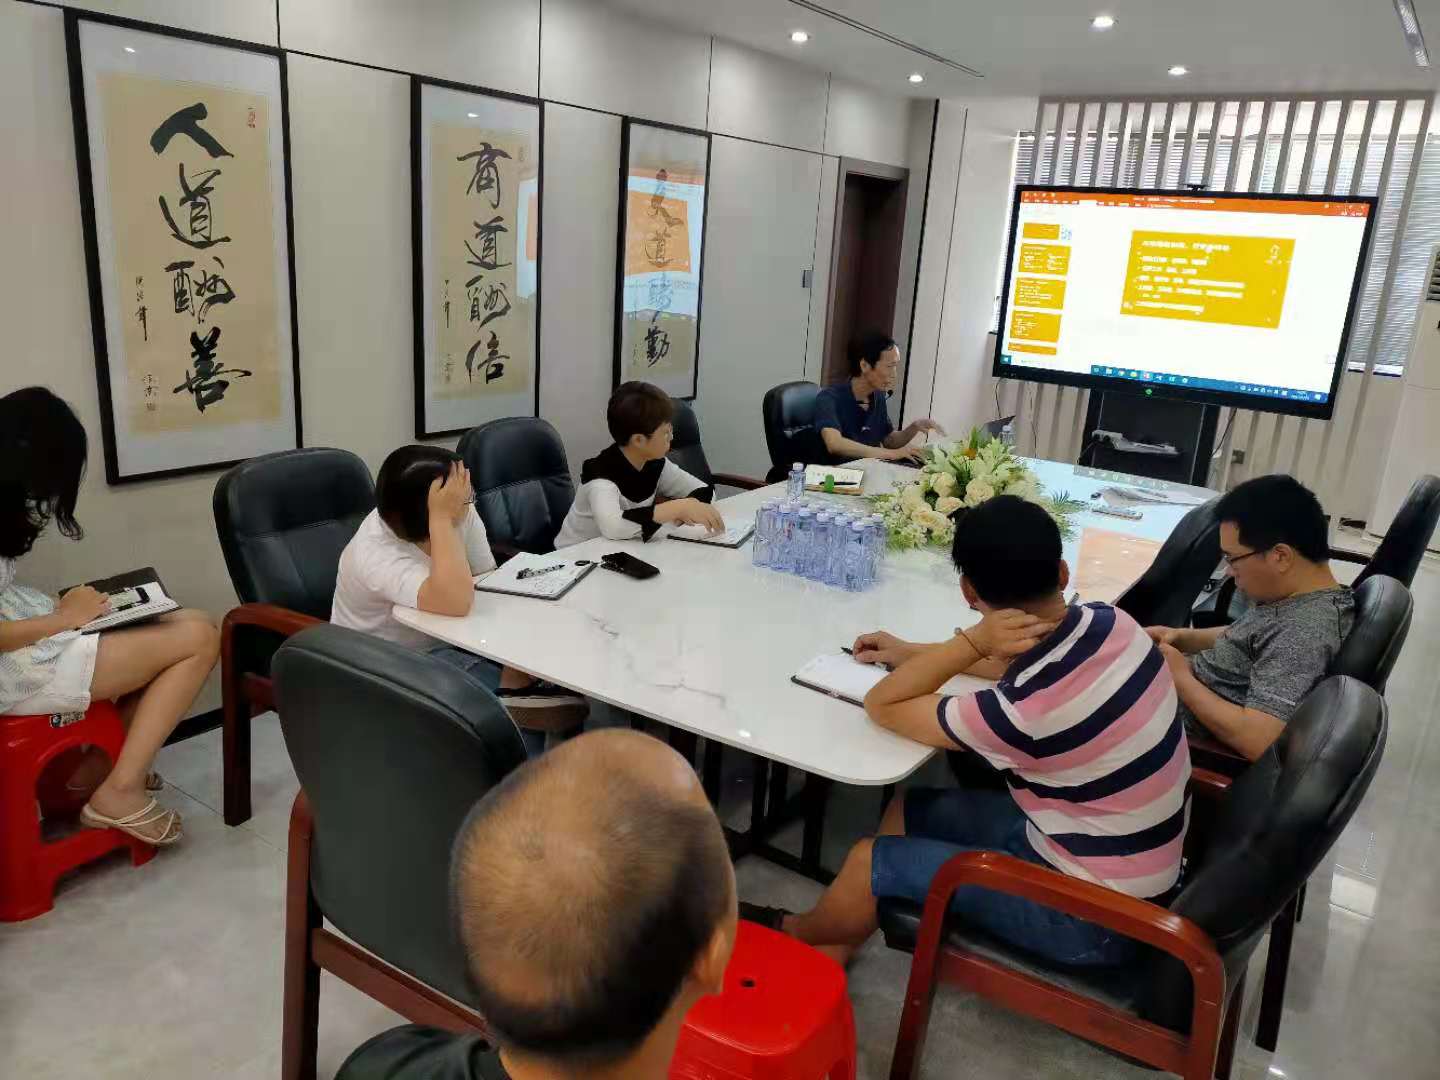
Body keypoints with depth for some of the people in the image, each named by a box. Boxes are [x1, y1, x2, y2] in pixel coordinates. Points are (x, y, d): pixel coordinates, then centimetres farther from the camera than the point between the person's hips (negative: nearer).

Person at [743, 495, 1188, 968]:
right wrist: (916, 654, 12)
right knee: (908, 810, 15)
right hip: (1110, 843, 8)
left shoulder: (1028, 710, -35)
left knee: (869, 863, 2)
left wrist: (972, 640, -26)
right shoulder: (1110, 622, -12)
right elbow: (1034, 662, 13)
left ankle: (791, 934, 36)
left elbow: (882, 705, -19)